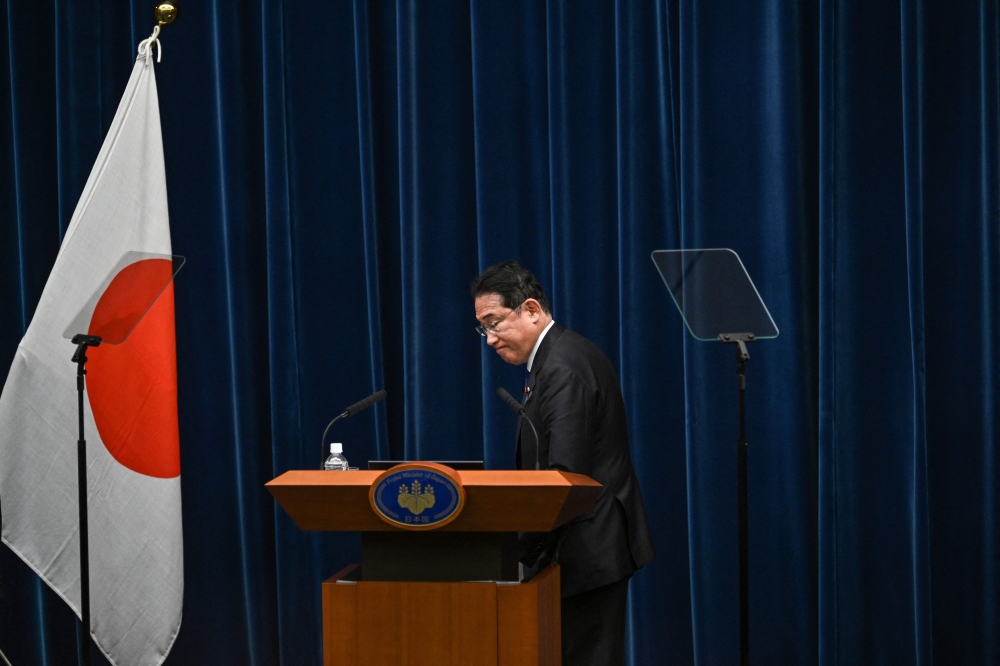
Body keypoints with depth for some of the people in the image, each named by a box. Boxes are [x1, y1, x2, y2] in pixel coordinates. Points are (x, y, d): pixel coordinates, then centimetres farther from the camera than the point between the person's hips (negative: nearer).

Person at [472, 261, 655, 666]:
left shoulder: (563, 367, -18)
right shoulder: (559, 356, 14)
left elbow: (564, 475, -25)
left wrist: (520, 548, -22)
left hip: (589, 550, -10)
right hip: (594, 545, 10)